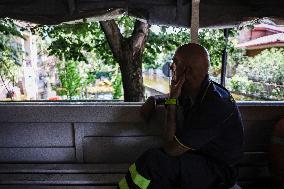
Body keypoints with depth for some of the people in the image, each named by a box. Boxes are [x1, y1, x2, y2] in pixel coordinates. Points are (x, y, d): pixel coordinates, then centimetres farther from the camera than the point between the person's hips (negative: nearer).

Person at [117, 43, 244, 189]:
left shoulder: (215, 104, -28)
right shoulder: (188, 92, -2)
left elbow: (171, 149, -26)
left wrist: (172, 100, -22)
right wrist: (153, 100, 3)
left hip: (217, 174, -7)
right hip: (197, 155, 7)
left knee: (155, 161, -26)